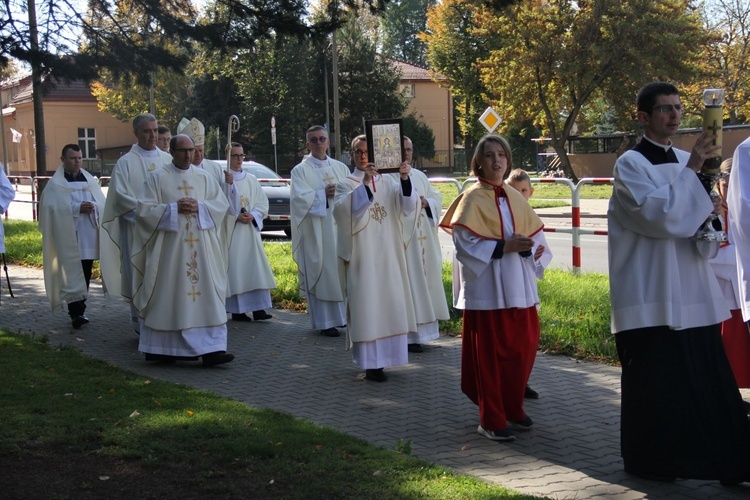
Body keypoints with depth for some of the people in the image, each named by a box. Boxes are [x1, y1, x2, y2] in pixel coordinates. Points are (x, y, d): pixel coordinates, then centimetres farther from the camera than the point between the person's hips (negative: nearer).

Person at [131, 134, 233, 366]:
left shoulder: (204, 177, 13)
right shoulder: (157, 178, 3)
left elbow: (222, 204, 8)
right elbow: (145, 210, -4)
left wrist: (199, 207, -9)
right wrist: (174, 208, -13)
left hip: (201, 248, 3)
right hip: (170, 248, -3)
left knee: (206, 295, -3)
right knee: (169, 297, 0)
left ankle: (211, 349, -4)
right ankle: (163, 348, 11)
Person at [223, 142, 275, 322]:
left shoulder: (251, 180, 14)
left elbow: (263, 203, 10)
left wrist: (252, 215, -6)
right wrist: (236, 217, -18)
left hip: (250, 230, 5)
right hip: (231, 231, -5)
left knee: (255, 267, -1)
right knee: (235, 268, -6)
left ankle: (258, 308, 0)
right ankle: (237, 309, -1)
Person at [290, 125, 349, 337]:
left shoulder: (341, 168, 14)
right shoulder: (301, 170, 2)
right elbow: (299, 198, -11)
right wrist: (324, 194, -17)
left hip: (340, 227, 4)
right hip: (316, 231, -4)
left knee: (343, 270, 3)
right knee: (322, 273, -5)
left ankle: (347, 315, 11)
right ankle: (325, 321, -1)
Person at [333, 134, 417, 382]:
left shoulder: (388, 182, 10)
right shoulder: (346, 184, 2)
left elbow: (407, 207, -5)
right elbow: (342, 209, -19)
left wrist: (406, 180, -22)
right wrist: (364, 184, -31)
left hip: (388, 255, 3)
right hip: (362, 256, -3)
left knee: (389, 303, 6)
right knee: (366, 305, -6)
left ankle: (384, 355, 18)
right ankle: (371, 363, -2)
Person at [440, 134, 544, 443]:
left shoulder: (515, 198, 10)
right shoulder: (472, 198, -6)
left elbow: (536, 234, 13)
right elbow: (465, 243, -14)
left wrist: (526, 246, -9)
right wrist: (503, 247, -21)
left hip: (519, 286, 6)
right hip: (487, 287, -6)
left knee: (523, 348, 9)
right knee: (490, 354, 1)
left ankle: (513, 410, 26)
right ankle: (491, 421, 11)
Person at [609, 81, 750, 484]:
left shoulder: (685, 161, 13)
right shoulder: (630, 164, -6)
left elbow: (700, 219, 17)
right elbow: (659, 214, -20)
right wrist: (690, 170, -16)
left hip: (693, 292, 6)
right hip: (651, 295, -6)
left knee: (708, 379, 5)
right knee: (655, 383, 1)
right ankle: (648, 461, 16)